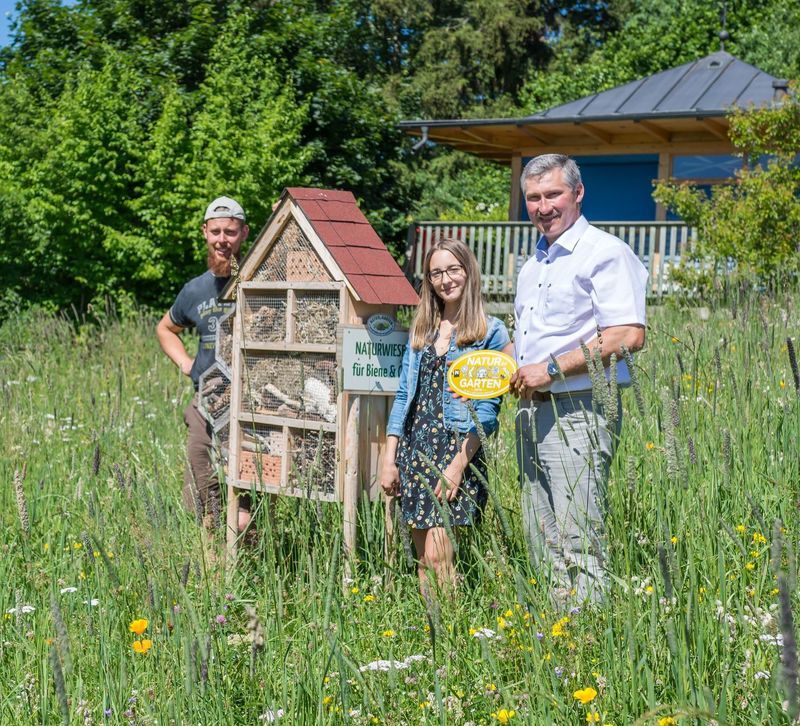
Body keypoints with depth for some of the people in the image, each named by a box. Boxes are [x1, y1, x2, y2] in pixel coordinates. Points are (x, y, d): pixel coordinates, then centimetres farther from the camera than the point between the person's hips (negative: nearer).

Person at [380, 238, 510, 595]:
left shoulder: (490, 332, -2)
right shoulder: (421, 330, 15)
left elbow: (487, 409, -7)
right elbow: (403, 397, 13)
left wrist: (459, 464, -15)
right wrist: (389, 458, 6)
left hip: (457, 449, -5)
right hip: (414, 449, 6)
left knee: (437, 558, -11)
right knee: (422, 559, 6)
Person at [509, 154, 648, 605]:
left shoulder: (606, 253, -9)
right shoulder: (535, 263, 19)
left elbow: (628, 335, -20)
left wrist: (553, 368, -19)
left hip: (579, 410, -9)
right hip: (532, 411, 9)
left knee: (580, 542, -10)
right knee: (543, 543, 11)